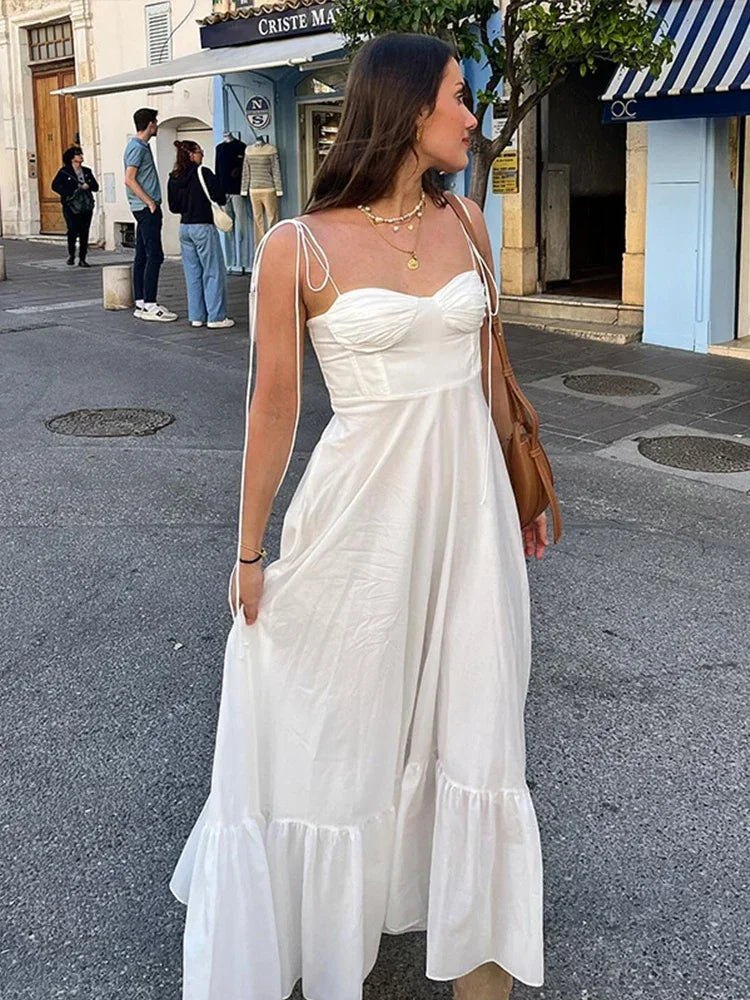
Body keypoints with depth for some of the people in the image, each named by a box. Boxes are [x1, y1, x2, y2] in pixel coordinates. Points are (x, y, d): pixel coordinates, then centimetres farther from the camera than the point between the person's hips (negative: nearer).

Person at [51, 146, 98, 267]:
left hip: (86, 207, 4)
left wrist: (87, 186, -8)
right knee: (73, 231, -13)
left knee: (84, 233, 0)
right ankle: (71, 254, 10)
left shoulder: (87, 171, 15)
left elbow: (96, 186, 13)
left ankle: (82, 259, 7)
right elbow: (55, 186, -4)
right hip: (71, 207, -4)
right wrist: (68, 193, -14)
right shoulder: (64, 172, 2)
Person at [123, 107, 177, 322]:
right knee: (154, 256, -11)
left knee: (143, 256, 10)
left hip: (144, 208, 10)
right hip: (147, 208, -10)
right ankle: (149, 305, -12)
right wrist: (150, 202, -17)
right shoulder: (137, 147, -13)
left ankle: (141, 303, 13)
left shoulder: (141, 146, 18)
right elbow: (129, 179, -19)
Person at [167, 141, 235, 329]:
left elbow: (173, 207, 11)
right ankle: (216, 317, -1)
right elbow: (220, 199, -12)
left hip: (184, 227, 6)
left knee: (192, 273, 11)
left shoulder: (174, 178, 6)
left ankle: (196, 316, 13)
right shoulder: (203, 172, -11)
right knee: (214, 271, 0)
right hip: (203, 227, -6)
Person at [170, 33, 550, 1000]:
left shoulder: (465, 221, 3)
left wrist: (514, 492, 17)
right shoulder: (299, 248, -11)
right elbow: (274, 402, -6)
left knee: (469, 723, 15)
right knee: (335, 732, 10)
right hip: (362, 510, -4)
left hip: (467, 500, 5)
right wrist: (250, 552, -2)